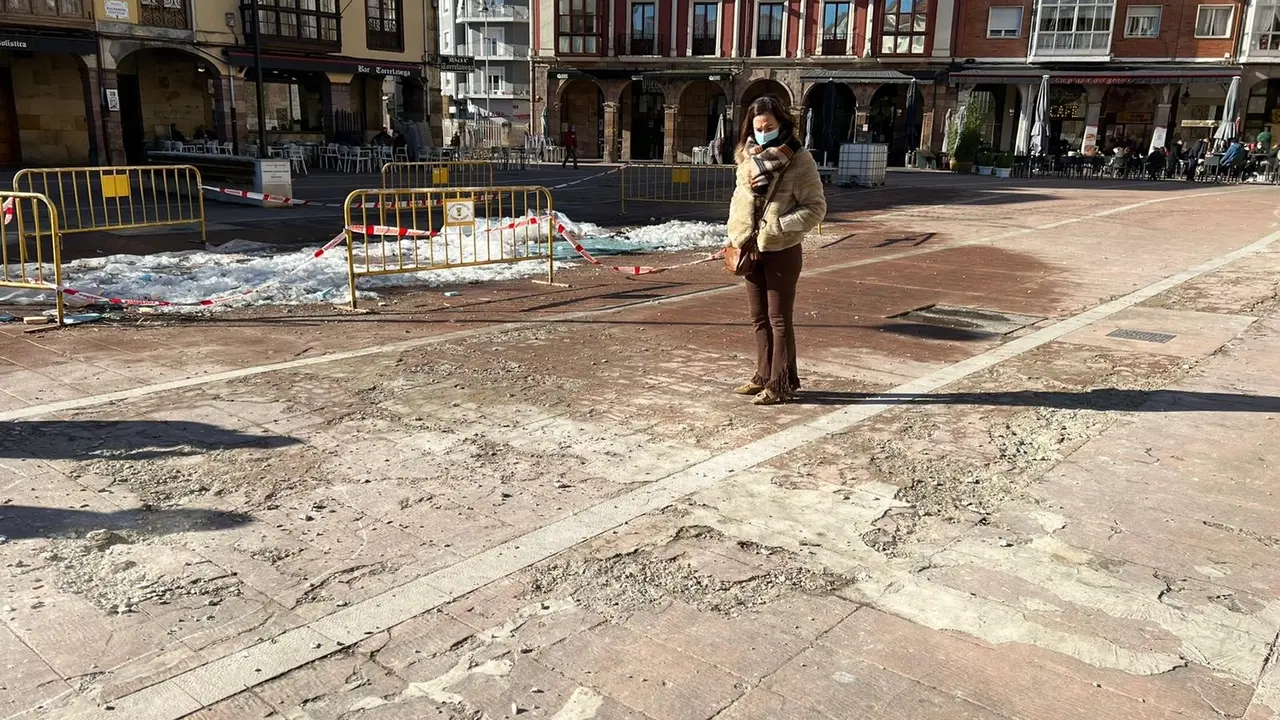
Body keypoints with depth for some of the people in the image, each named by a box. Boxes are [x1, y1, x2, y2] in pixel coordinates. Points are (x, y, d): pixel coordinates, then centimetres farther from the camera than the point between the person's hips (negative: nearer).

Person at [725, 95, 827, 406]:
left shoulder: (799, 160, -10)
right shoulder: (748, 158, 8)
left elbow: (816, 208, -10)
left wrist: (778, 226, -22)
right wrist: (736, 235, 6)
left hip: (782, 251, -6)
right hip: (752, 249, 6)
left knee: (778, 319, 0)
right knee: (759, 318, 14)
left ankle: (781, 383, 9)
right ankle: (764, 376, 26)